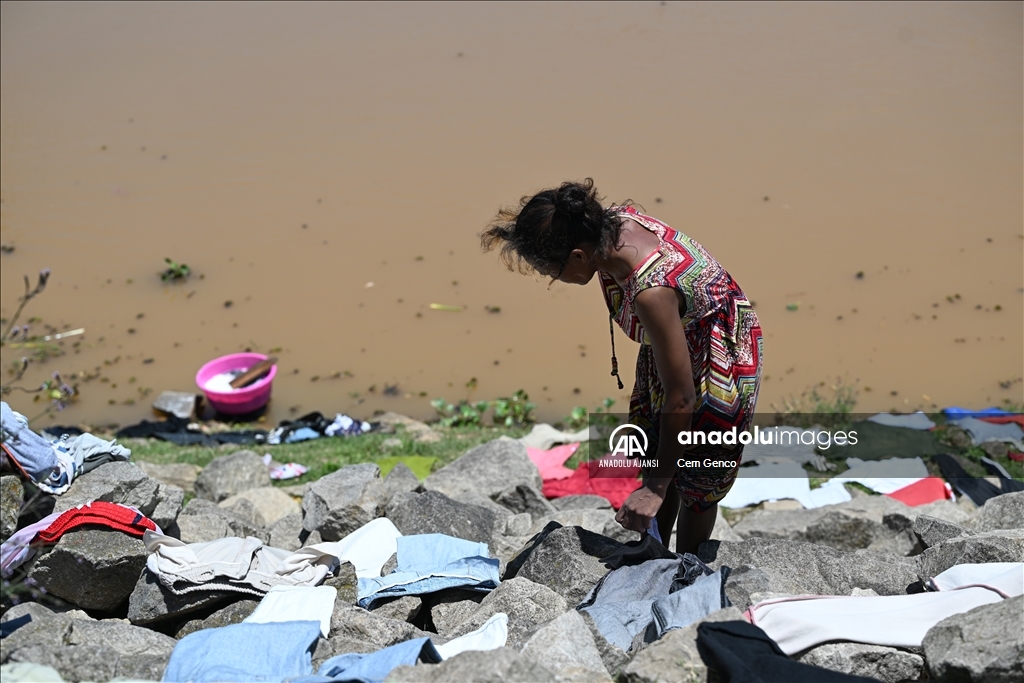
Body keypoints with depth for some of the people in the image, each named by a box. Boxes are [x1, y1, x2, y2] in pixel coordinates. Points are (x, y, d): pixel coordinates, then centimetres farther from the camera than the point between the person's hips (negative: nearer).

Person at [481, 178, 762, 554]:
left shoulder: (651, 292, -42)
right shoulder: (614, 221, -21)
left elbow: (680, 399, -33)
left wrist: (656, 487, -24)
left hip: (716, 360, -8)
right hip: (669, 343, 8)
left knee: (696, 484, 11)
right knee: (654, 457, 20)